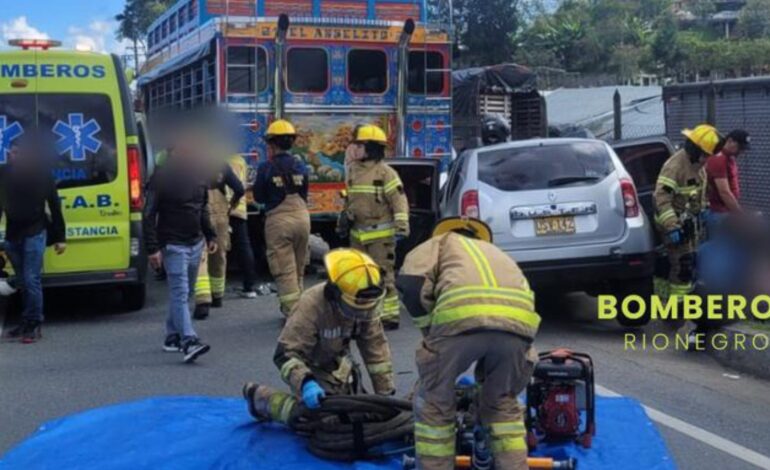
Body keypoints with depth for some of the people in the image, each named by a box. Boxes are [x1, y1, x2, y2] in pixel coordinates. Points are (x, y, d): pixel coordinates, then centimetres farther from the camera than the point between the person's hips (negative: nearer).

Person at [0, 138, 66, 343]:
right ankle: (27, 323, 19)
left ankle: (34, 325, -2)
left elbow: (54, 205, -1)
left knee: (31, 280, -9)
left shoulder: (42, 173, -5)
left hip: (34, 233, -4)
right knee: (22, 282, 11)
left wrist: (60, 237, -3)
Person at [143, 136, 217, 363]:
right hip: (173, 244, -7)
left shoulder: (200, 173, 6)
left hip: (196, 243, 7)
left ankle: (173, 337, 23)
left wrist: (210, 236, 17)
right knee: (180, 292, -13)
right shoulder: (162, 177, -13)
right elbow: (149, 214, -11)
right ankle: (189, 341, -21)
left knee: (184, 292, 12)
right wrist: (153, 248, -16)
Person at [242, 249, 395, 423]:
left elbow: (376, 346, -13)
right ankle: (260, 397, 5)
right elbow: (286, 354, -36)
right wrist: (306, 382, -53)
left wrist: (385, 392, -15)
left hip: (337, 362, 6)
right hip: (310, 367, -6)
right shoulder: (311, 306, -36)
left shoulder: (366, 305, -21)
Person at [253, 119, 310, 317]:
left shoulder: (266, 167, -10)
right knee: (298, 269, 17)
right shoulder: (300, 165, 2)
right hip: (302, 217, 4)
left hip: (278, 220, -4)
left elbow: (259, 197, -1)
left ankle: (293, 313, -6)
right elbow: (305, 193, 10)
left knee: (284, 271, -1)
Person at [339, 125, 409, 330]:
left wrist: (401, 226, -22)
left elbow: (399, 201, -15)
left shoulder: (385, 172, -11)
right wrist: (346, 213, 11)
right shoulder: (354, 170, 13)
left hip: (380, 234, -8)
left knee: (383, 275, -8)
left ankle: (389, 316, -3)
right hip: (358, 233, 8)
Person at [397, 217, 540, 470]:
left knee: (434, 402, 19)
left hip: (462, 316, -4)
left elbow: (411, 283, 10)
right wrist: (485, 375, 49)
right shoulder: (495, 252, 44)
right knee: (502, 404, 28)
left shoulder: (441, 242, 33)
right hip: (518, 320, 4)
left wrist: (431, 331, 21)